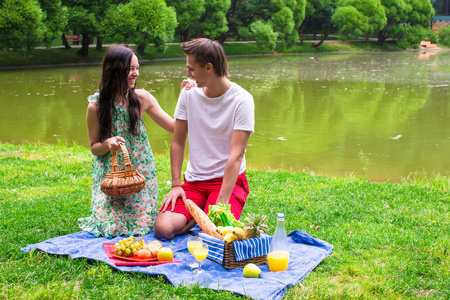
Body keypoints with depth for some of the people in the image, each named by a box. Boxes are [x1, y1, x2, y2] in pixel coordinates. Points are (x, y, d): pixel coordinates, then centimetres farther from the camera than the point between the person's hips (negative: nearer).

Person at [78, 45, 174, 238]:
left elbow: (174, 126, -4)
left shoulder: (141, 98, -5)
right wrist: (107, 144, -21)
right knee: (110, 228, -10)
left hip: (140, 172, 1)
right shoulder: (96, 106, -9)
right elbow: (94, 148, 2)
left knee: (142, 224, -7)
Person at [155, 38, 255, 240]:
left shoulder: (242, 100, -13)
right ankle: (201, 213, 8)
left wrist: (222, 202, -27)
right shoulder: (189, 93, 0)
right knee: (163, 228, -19)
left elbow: (236, 155, -19)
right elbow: (177, 142, 6)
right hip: (194, 180, 4)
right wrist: (176, 184, -3)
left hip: (229, 179, -3)